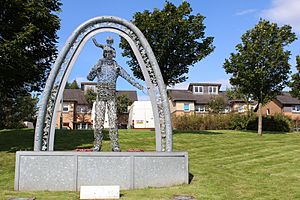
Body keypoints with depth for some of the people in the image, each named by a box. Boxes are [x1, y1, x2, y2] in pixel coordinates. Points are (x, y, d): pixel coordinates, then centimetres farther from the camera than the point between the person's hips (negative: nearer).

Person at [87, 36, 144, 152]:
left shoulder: (117, 66, 11)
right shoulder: (99, 64, 8)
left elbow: (128, 77, 10)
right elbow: (90, 78, 8)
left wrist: (139, 86, 4)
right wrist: (93, 71, -13)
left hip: (111, 95, 1)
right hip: (100, 94, -1)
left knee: (113, 119, -4)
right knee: (99, 119, -3)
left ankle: (115, 145, -2)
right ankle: (97, 145, 2)